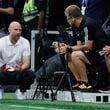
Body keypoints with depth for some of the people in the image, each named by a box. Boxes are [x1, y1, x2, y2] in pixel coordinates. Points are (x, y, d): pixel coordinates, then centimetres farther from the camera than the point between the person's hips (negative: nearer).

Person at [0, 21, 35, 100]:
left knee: (30, 74, -30)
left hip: (18, 72, 1)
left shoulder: (25, 42, -5)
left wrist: (21, 68, -37)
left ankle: (21, 91, 2)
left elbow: (27, 62, -12)